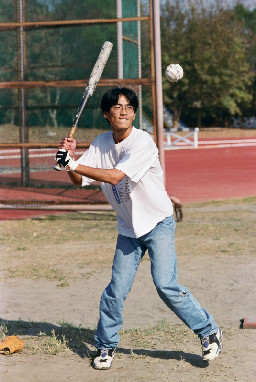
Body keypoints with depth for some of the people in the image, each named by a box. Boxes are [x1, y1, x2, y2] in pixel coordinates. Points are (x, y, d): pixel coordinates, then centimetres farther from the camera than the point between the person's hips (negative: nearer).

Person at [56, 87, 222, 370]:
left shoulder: (143, 142, -20)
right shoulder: (101, 143, 1)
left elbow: (114, 177, -29)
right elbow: (80, 181, 2)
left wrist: (74, 165, -30)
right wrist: (70, 158, -17)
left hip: (158, 224, -5)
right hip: (128, 229, 5)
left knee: (166, 285, -15)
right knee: (116, 290, 1)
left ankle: (209, 332, 2)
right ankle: (105, 345, 19)